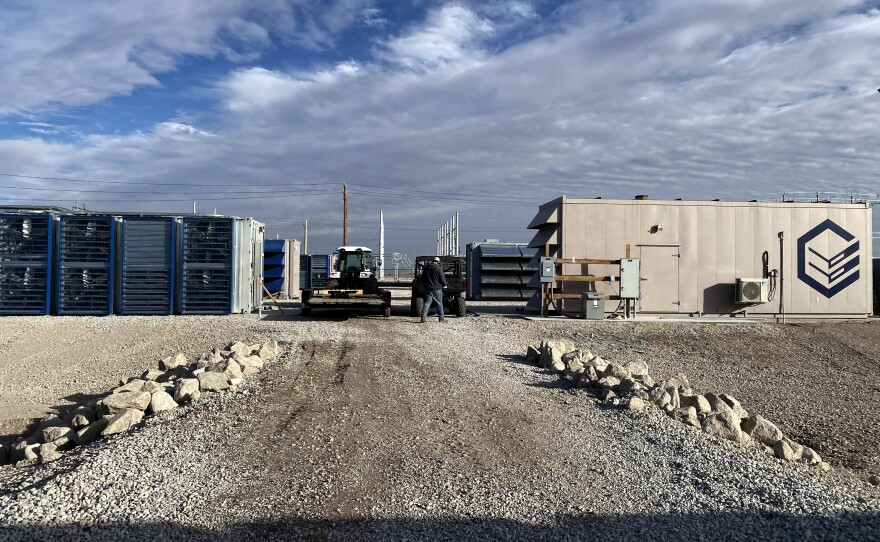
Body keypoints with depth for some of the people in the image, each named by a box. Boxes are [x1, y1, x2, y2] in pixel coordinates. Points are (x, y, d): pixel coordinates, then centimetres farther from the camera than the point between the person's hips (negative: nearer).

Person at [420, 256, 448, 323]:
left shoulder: (426, 268, 8)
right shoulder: (438, 268, -10)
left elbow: (422, 278, 14)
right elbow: (442, 278, -8)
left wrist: (424, 286, 25)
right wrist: (444, 285, 11)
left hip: (427, 289, 4)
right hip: (437, 289, -4)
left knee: (427, 303, 2)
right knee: (439, 303, 7)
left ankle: (423, 317, -10)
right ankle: (441, 318, 12)